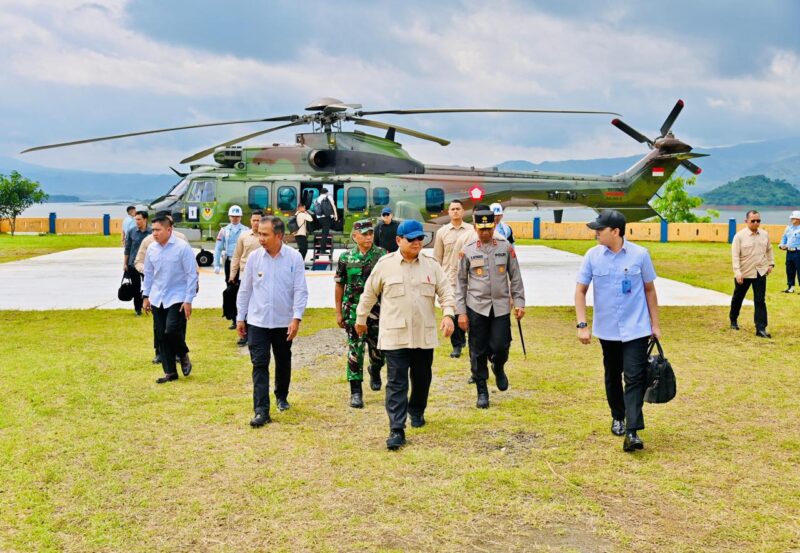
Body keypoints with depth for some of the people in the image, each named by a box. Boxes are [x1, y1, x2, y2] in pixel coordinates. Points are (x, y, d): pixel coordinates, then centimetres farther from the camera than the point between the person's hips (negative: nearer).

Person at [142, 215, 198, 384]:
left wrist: (188, 300, -13)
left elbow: (192, 275, -10)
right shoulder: (151, 249, 4)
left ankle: (184, 355, 15)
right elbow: (148, 274, 15)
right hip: (157, 299, 5)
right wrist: (146, 296, 13)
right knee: (161, 336, 7)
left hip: (177, 298, -5)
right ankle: (170, 372, 19)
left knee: (172, 330, -17)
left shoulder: (182, 248, -12)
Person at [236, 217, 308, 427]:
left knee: (283, 362, 17)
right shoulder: (254, 257, -2)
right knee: (259, 364, -7)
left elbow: (300, 290, -7)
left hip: (284, 322, 0)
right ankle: (261, 411, -7)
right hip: (257, 321, 0)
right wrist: (240, 318, 6)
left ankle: (281, 397, 40)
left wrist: (296, 318, -14)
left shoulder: (294, 258, -8)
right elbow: (245, 290, 6)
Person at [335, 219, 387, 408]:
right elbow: (339, 286, 7)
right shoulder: (346, 258, 1)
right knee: (355, 351, -2)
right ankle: (356, 392, 4)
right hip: (354, 311, 0)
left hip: (377, 310, 0)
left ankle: (375, 371, 43)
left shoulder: (382, 256, -2)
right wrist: (339, 312, 6)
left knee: (378, 349, 10)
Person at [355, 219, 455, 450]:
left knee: (422, 379, 16)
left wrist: (448, 314, -14)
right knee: (396, 383, -6)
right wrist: (361, 318, 16)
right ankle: (396, 430, -6)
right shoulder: (385, 264, -2)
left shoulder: (431, 265, 4)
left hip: (424, 335, 3)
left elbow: (446, 291, 3)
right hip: (395, 336, -3)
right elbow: (369, 293, 9)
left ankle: (416, 411, 42)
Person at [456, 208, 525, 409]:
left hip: (501, 306, 0)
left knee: (500, 346, -5)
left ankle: (498, 368, 30)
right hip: (476, 307, 0)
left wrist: (519, 303, 2)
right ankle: (482, 391, 17)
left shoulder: (506, 247, 2)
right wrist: (461, 312, -2)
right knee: (478, 351, 4)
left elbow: (515, 277, 7)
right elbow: (461, 282, 2)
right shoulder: (468, 251, 0)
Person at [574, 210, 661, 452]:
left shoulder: (640, 254, -8)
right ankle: (618, 418, 37)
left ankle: (632, 432, -13)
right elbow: (580, 291, -1)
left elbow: (649, 289, 3)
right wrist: (582, 325, -9)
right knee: (613, 376, 17)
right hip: (607, 329, 2)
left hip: (636, 329, -2)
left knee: (634, 378, -10)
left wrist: (655, 324, 4)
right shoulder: (593, 256, -5)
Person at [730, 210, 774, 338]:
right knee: (738, 298, 15)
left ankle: (761, 329, -8)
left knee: (760, 301, -6)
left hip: (760, 273, 2)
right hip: (744, 274, -2)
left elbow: (769, 250, 19)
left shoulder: (764, 235, 2)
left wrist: (771, 263, 12)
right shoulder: (739, 236, -12)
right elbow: (735, 256, -15)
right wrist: (737, 272, -23)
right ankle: (733, 320, 38)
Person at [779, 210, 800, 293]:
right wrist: (782, 245, 8)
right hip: (789, 252, 7)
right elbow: (784, 237, 25)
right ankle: (790, 287, 24)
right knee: (789, 271, 13)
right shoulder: (789, 227, 15)